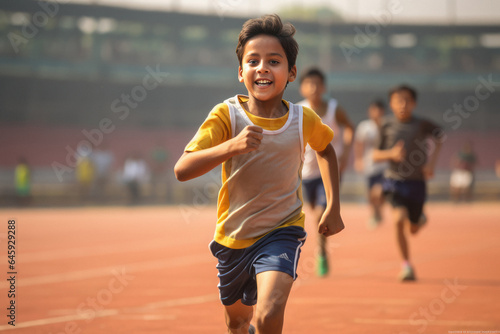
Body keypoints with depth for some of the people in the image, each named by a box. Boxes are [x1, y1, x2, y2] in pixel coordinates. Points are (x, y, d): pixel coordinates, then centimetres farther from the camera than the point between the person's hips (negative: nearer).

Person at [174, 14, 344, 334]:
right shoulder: (226, 115, -15)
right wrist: (231, 146, -40)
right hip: (233, 235, 1)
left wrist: (333, 207, 9)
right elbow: (182, 170, -25)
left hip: (282, 232, -1)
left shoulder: (303, 119, -9)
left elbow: (326, 149, 15)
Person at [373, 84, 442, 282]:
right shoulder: (387, 125, -4)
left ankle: (419, 219, 49)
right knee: (399, 218, -22)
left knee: (413, 229, 9)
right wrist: (391, 154, -18)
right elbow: (375, 155, 3)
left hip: (416, 182, 1)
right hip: (394, 180, -1)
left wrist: (431, 162, 6)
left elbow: (438, 137, 17)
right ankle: (406, 265, -11)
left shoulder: (421, 125, -5)